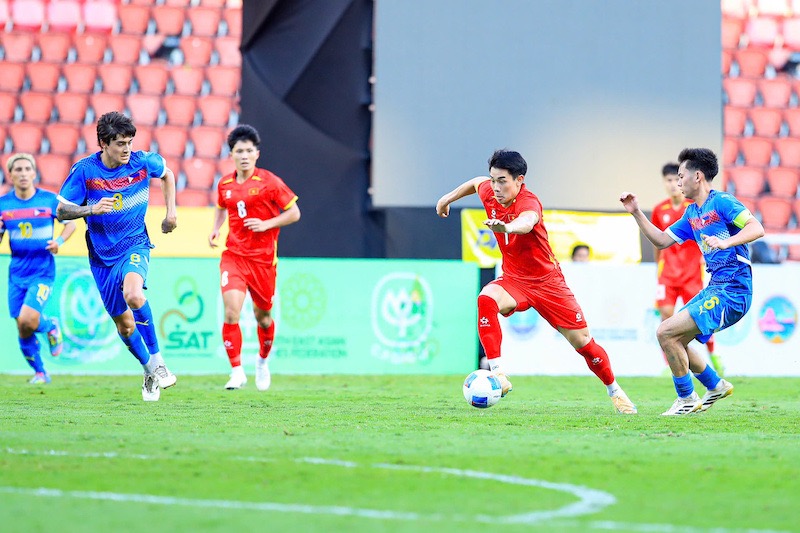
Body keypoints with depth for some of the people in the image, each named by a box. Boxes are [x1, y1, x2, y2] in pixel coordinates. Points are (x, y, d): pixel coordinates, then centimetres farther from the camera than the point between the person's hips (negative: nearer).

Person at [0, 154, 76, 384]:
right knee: (22, 330, 4)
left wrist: (59, 241, -12)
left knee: (27, 319, -22)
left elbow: (71, 223, 7)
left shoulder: (49, 200, -6)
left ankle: (51, 326, 12)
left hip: (43, 272, -3)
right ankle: (39, 373, 25)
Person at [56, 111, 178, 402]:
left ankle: (157, 363, -23)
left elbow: (167, 173, 15)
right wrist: (91, 209, -27)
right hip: (102, 256, 2)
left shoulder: (142, 162, -8)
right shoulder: (84, 170, -12)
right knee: (124, 325, 7)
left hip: (134, 246, -2)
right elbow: (61, 210, -9)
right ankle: (150, 372, 31)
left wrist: (171, 211, 7)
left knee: (133, 294, -33)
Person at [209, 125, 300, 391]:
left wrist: (266, 224, -15)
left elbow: (294, 213, -3)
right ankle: (237, 371, -12)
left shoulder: (269, 182, -7)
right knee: (231, 312, -17)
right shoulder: (224, 184, 4)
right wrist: (215, 229, 8)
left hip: (263, 257, -2)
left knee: (262, 315, 11)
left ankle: (262, 360, 40)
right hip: (233, 255, 2)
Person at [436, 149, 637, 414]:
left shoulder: (528, 201, -28)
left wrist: (507, 227, -76)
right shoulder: (490, 194, -9)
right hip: (513, 279, 4)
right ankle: (497, 374, -34)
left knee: (583, 342, 2)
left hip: (547, 281, -4)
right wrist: (448, 198, 24)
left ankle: (614, 391, 28)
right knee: (487, 299, -31)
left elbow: (527, 222, -54)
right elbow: (477, 182, 17)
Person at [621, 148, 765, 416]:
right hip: (715, 289, 10)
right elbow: (662, 240, 24)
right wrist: (636, 213, 17)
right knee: (674, 340, 15)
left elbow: (756, 228, -21)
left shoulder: (721, 202, -10)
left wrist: (725, 242, -35)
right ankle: (716, 386, 27)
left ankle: (687, 399, -3)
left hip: (732, 291, -10)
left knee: (666, 332, -15)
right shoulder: (692, 213, 18)